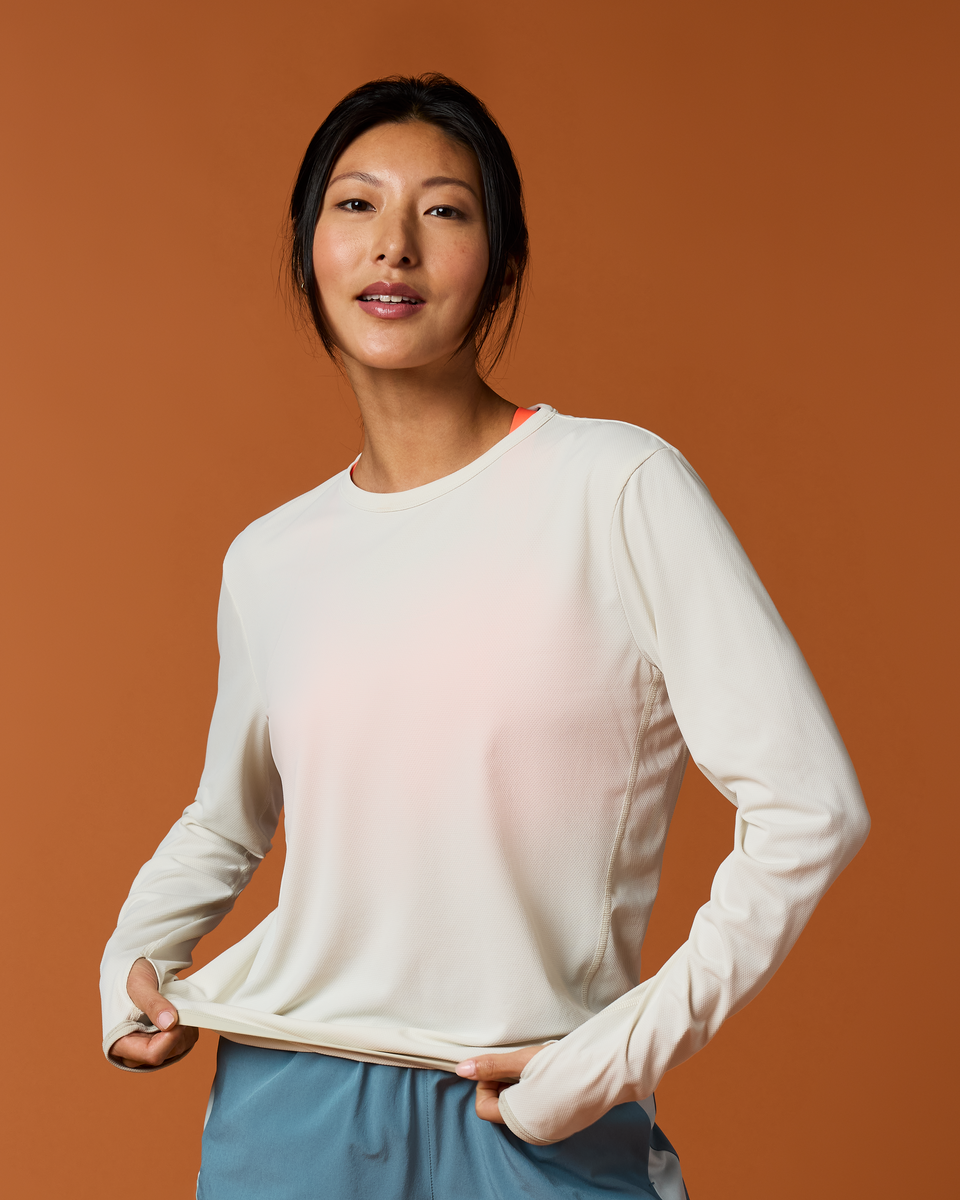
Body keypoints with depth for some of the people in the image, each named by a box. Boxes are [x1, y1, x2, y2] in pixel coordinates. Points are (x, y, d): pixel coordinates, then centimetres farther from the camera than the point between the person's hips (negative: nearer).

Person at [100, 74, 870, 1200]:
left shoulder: (618, 487, -10)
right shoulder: (268, 560, 4)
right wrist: (133, 958, 4)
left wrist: (623, 1053, -15)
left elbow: (807, 806, -12)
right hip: (285, 1108, 4)